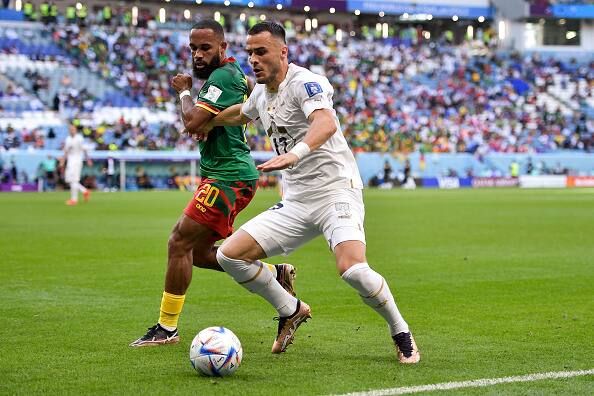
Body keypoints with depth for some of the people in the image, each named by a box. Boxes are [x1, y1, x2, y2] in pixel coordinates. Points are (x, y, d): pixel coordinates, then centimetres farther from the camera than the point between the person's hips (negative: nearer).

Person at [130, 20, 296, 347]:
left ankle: (166, 329, -1)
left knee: (179, 243, -9)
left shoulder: (223, 76, -16)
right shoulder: (231, 72, 14)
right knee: (199, 252, 13)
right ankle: (276, 274, 20)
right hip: (223, 175, 11)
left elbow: (193, 123, -24)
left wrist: (184, 91, -4)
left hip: (228, 178, -11)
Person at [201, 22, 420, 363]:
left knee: (352, 268, -30)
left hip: (336, 190, -8)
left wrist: (296, 153, -53)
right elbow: (240, 114, 37)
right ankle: (292, 311, 18)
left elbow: (326, 123, -36)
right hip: (295, 201, 8)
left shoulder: (305, 82, -15)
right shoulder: (261, 93, 11)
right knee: (230, 255, -4)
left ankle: (401, 332, -3)